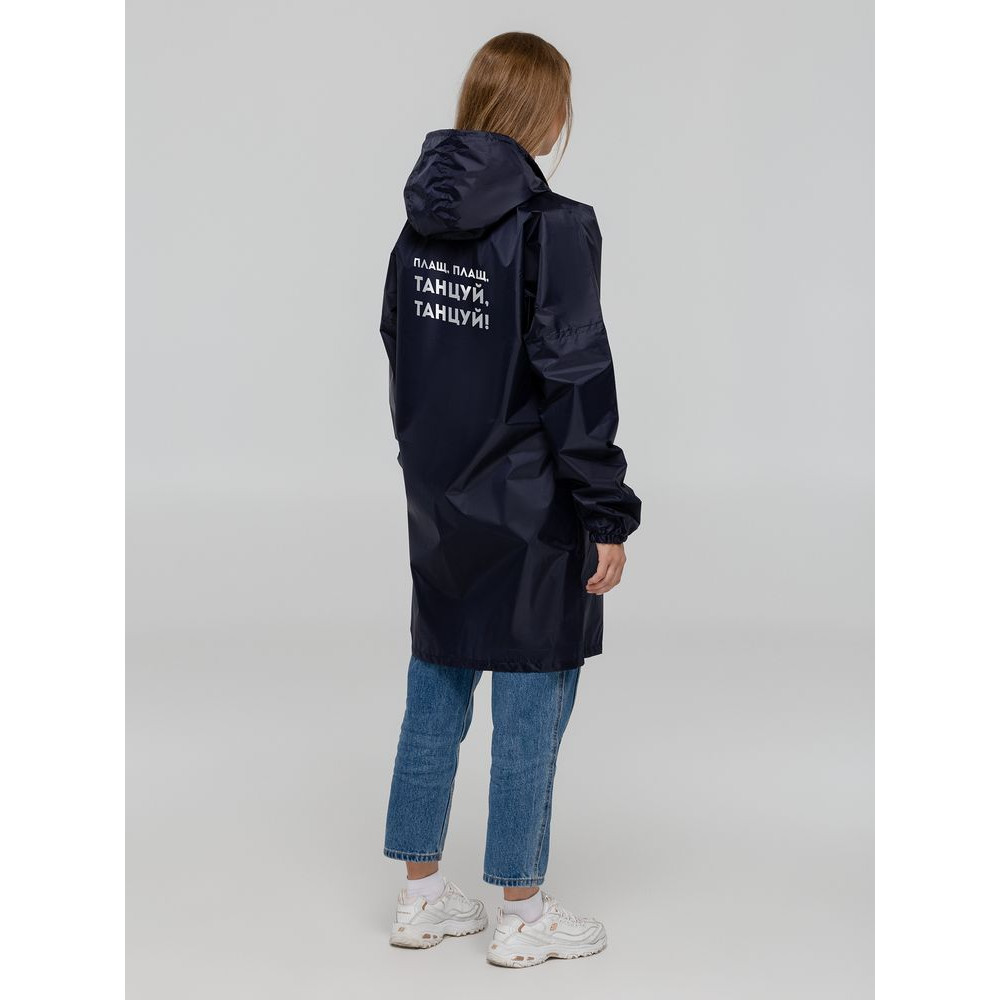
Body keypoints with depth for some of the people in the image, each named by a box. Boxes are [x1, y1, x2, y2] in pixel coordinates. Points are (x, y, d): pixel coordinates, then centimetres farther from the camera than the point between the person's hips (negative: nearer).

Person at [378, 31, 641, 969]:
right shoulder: (554, 226, -16)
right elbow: (574, 379, -17)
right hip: (529, 511, -7)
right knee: (531, 711, 4)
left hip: (438, 503, 7)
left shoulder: (423, 220, 5)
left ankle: (420, 895, 26)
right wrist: (608, 515, -12)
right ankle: (522, 916, 15)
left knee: (434, 696, 15)